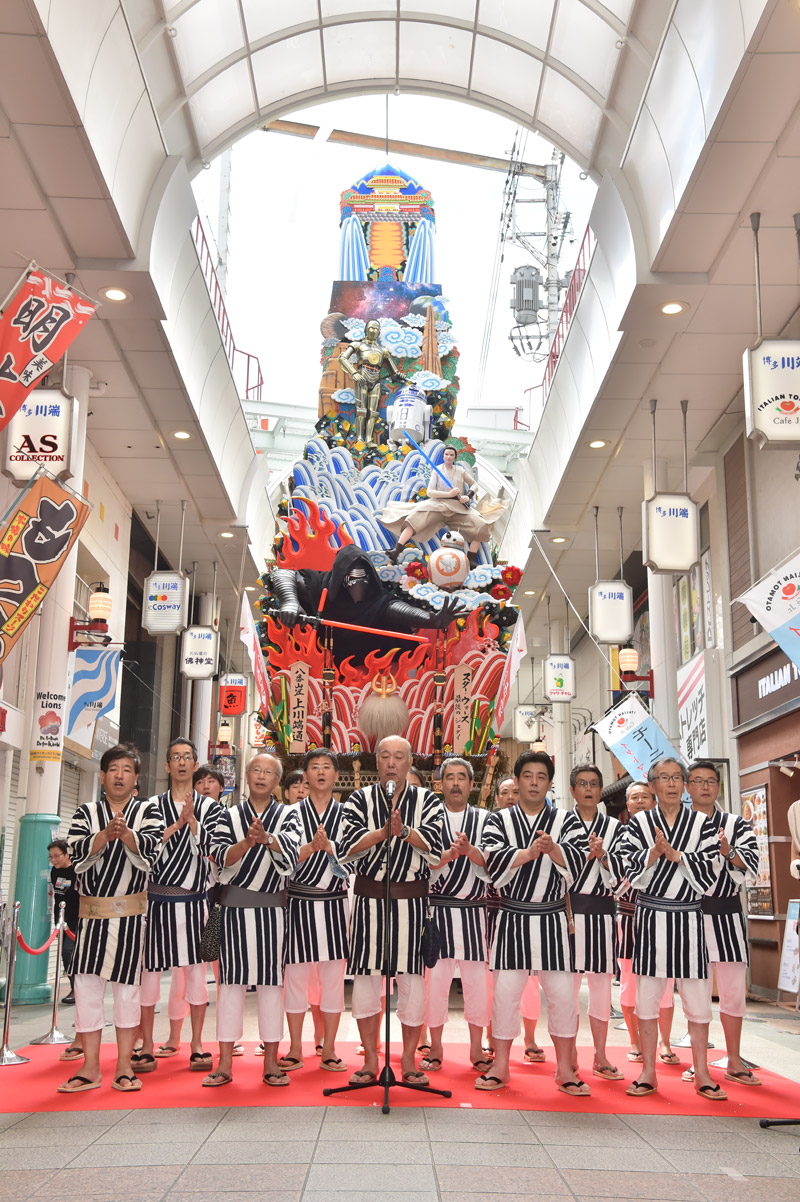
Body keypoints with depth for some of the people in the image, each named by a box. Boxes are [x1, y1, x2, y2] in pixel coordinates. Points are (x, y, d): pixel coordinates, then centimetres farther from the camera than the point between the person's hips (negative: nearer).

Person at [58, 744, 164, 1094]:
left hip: (131, 913, -1)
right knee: (87, 984, 0)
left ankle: (124, 1066, 11)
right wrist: (106, 834, -25)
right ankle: (91, 1068, 10)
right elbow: (77, 853, -8)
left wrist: (125, 833, -32)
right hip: (92, 913, 2)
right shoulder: (86, 812, 8)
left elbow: (150, 849, -13)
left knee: (128, 986, 2)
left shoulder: (147, 811, 4)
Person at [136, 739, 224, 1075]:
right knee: (150, 969, 0)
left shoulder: (210, 806, 8)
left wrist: (192, 819, -15)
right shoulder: (153, 805, 7)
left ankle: (196, 1045, 11)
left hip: (194, 899, 0)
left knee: (195, 970, 2)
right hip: (157, 899, 0)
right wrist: (178, 824, -12)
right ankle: (147, 1046, 10)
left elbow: (208, 848, -5)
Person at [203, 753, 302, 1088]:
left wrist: (266, 837, -30)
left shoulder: (287, 815, 7)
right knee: (230, 977, 1)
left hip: (272, 908, 0)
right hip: (234, 906, 0)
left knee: (271, 979, 2)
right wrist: (248, 842, -22)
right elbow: (219, 856, -5)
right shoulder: (230, 815, 9)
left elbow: (290, 853, -11)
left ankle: (271, 1061, 10)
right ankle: (225, 1063, 7)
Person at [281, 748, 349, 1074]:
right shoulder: (292, 813, 5)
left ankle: (328, 1050, 13)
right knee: (295, 975, 2)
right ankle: (295, 1050, 13)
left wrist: (328, 846, -21)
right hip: (299, 902, -1)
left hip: (335, 903, 1)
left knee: (333, 977, 3)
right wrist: (311, 847, -21)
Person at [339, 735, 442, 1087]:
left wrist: (404, 831, -22)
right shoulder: (359, 800, 6)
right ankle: (370, 1060, 15)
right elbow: (346, 847, -7)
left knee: (412, 976, 1)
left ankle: (409, 1060, 14)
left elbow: (435, 848, -8)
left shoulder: (427, 800, 5)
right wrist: (384, 832, -17)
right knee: (366, 975, 3)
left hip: (412, 900, 0)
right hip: (369, 899, 0)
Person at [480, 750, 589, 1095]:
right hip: (512, 918, 0)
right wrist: (529, 853, -20)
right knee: (505, 992, 2)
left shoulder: (566, 820, 6)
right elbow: (492, 860, -11)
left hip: (552, 919, 0)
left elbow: (579, 860, -8)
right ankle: (500, 1067, 15)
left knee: (562, 994, 2)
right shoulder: (499, 819, 5)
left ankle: (565, 1068, 15)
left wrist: (553, 850, -25)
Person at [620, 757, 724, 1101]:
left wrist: (675, 854, -15)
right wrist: (655, 851, -18)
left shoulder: (701, 823, 5)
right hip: (650, 915, 0)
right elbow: (631, 869, -4)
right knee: (647, 997, 4)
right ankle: (648, 1073, 14)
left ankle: (701, 1073, 14)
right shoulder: (639, 822, 4)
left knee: (697, 999, 2)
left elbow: (709, 870, -5)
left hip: (688, 916, 0)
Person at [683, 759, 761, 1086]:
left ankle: (734, 1062, 16)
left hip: (727, 915, 1)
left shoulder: (736, 824, 6)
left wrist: (728, 852, -23)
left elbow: (750, 866, -6)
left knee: (733, 991, 5)